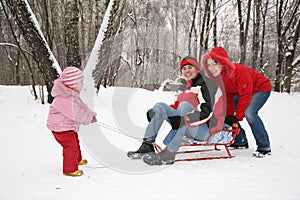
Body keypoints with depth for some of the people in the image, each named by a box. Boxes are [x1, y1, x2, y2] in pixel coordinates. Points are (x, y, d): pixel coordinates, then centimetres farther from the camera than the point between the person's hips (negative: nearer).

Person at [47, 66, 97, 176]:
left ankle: (77, 160, 49)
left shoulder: (72, 95, 6)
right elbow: (76, 114, -33)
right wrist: (89, 117, -21)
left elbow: (82, 107, 10)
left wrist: (91, 114, -1)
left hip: (69, 126, 11)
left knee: (75, 142, 27)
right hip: (61, 128, -11)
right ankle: (69, 169, 7)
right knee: (71, 146, -6)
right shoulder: (66, 98, -31)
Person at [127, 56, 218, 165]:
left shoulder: (205, 83, -6)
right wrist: (154, 112, 4)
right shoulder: (183, 88, 20)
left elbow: (206, 111, -20)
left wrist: (184, 119, -34)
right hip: (186, 130, 8)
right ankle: (147, 145, -14)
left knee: (185, 104, -33)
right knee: (160, 107, -2)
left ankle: (169, 152, -41)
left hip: (204, 130, -8)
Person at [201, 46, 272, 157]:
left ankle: (265, 147, -19)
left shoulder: (239, 71, -36)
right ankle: (241, 141, 15)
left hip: (261, 88, -8)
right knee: (226, 114, 1)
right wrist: (229, 115, -9)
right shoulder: (218, 75, -13)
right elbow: (227, 96, -3)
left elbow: (245, 95, -32)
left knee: (249, 113, -30)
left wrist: (238, 116, -27)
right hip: (240, 91, 8)